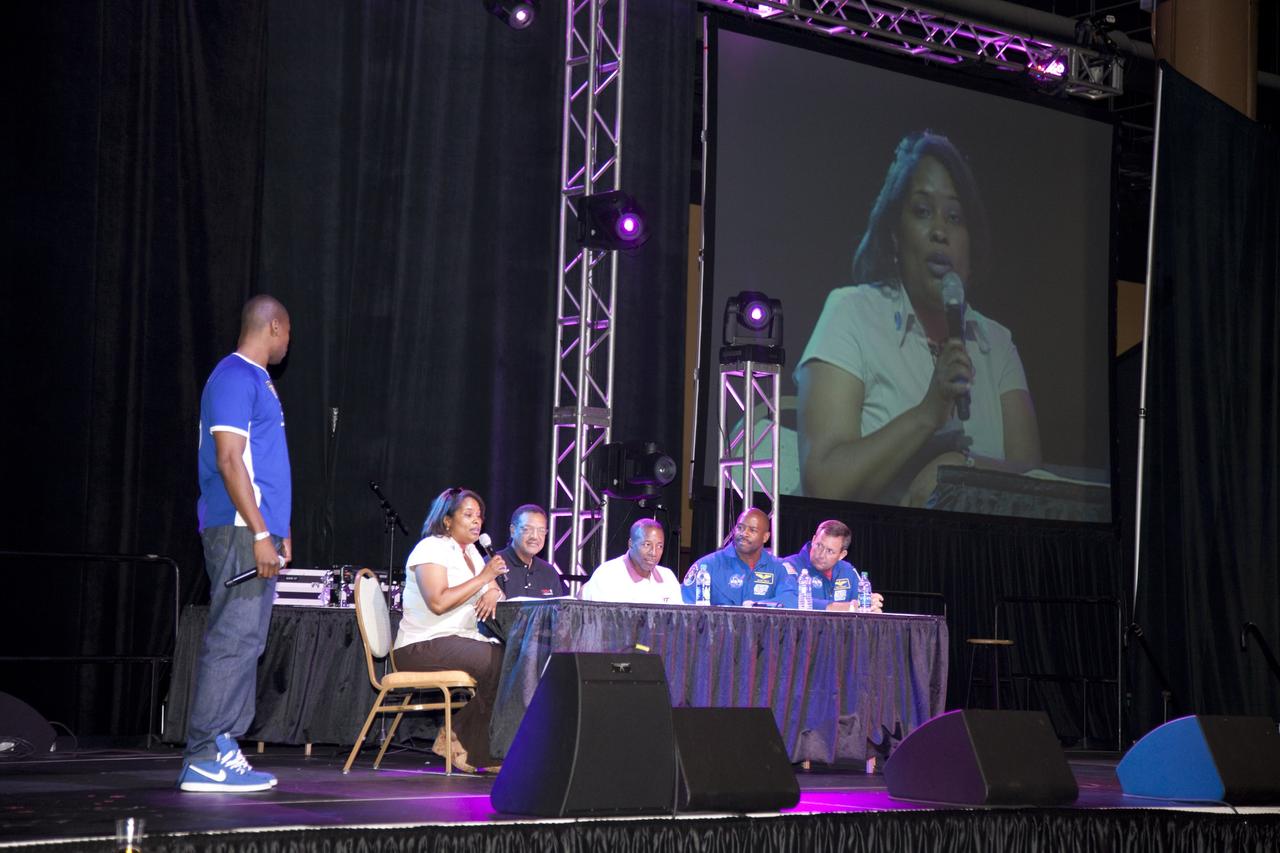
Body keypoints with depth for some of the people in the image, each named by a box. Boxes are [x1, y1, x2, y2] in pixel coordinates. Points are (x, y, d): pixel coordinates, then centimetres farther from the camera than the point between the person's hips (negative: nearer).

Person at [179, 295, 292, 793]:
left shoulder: (255, 379, 21)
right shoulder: (235, 378, -10)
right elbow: (229, 459, -18)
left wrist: (275, 531, 23)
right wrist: (260, 533, -20)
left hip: (257, 532, 10)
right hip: (239, 532, -10)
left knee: (245, 643, 10)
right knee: (232, 641, -11)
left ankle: (224, 750, 14)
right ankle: (204, 760, -10)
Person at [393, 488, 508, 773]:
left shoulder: (471, 552, 19)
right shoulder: (431, 548, -7)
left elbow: (496, 589, 17)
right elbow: (438, 602, -21)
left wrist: (493, 593, -8)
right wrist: (483, 578, -19)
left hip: (461, 641, 8)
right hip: (422, 646, -8)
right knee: (496, 661, -29)